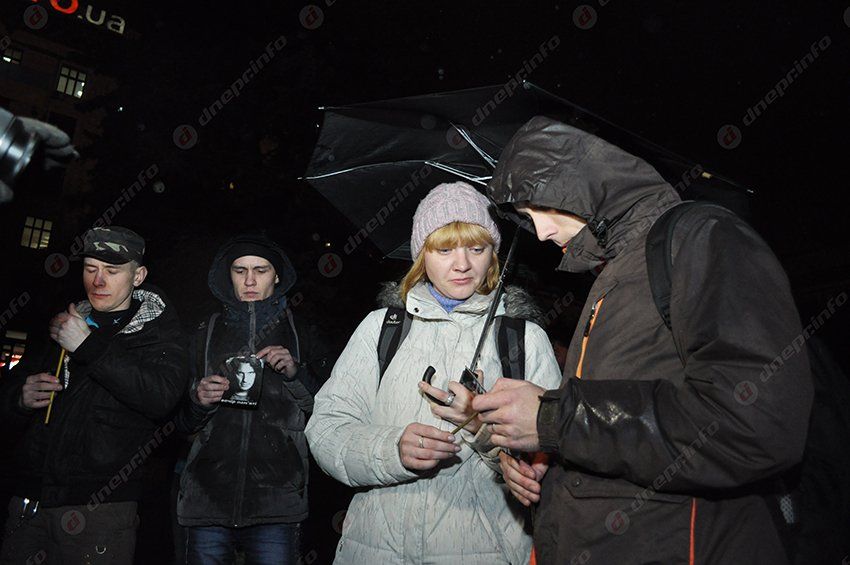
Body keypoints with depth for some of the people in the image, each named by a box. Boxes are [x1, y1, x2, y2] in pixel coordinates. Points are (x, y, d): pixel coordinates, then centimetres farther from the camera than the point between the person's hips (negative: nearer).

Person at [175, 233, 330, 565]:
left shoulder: (300, 337, 7)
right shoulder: (205, 336, 11)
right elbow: (183, 424, 15)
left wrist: (296, 374, -10)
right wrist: (199, 402, -6)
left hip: (276, 501, -1)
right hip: (208, 499, 2)